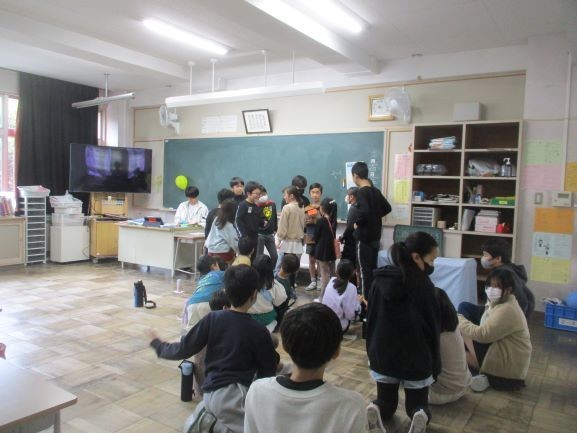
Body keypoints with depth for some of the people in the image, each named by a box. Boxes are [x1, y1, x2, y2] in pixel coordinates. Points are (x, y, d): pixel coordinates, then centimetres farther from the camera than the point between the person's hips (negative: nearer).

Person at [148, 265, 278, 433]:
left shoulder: (213, 318, -1)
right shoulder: (258, 331, -9)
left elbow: (183, 350, 3)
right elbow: (269, 371, -1)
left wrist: (157, 344, 20)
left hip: (211, 393, 5)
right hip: (235, 396, -5)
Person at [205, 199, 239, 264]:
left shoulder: (217, 219, 4)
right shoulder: (229, 225, -15)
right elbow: (233, 241, -11)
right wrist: (240, 251, -2)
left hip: (211, 250, 8)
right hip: (222, 252, -7)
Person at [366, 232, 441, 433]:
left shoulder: (380, 280, -3)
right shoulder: (423, 284, -15)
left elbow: (371, 319, 4)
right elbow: (433, 326, -9)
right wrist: (435, 365, 3)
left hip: (383, 355, 3)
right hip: (416, 357, -3)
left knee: (385, 403, 21)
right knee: (418, 405, 17)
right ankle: (420, 416, -16)